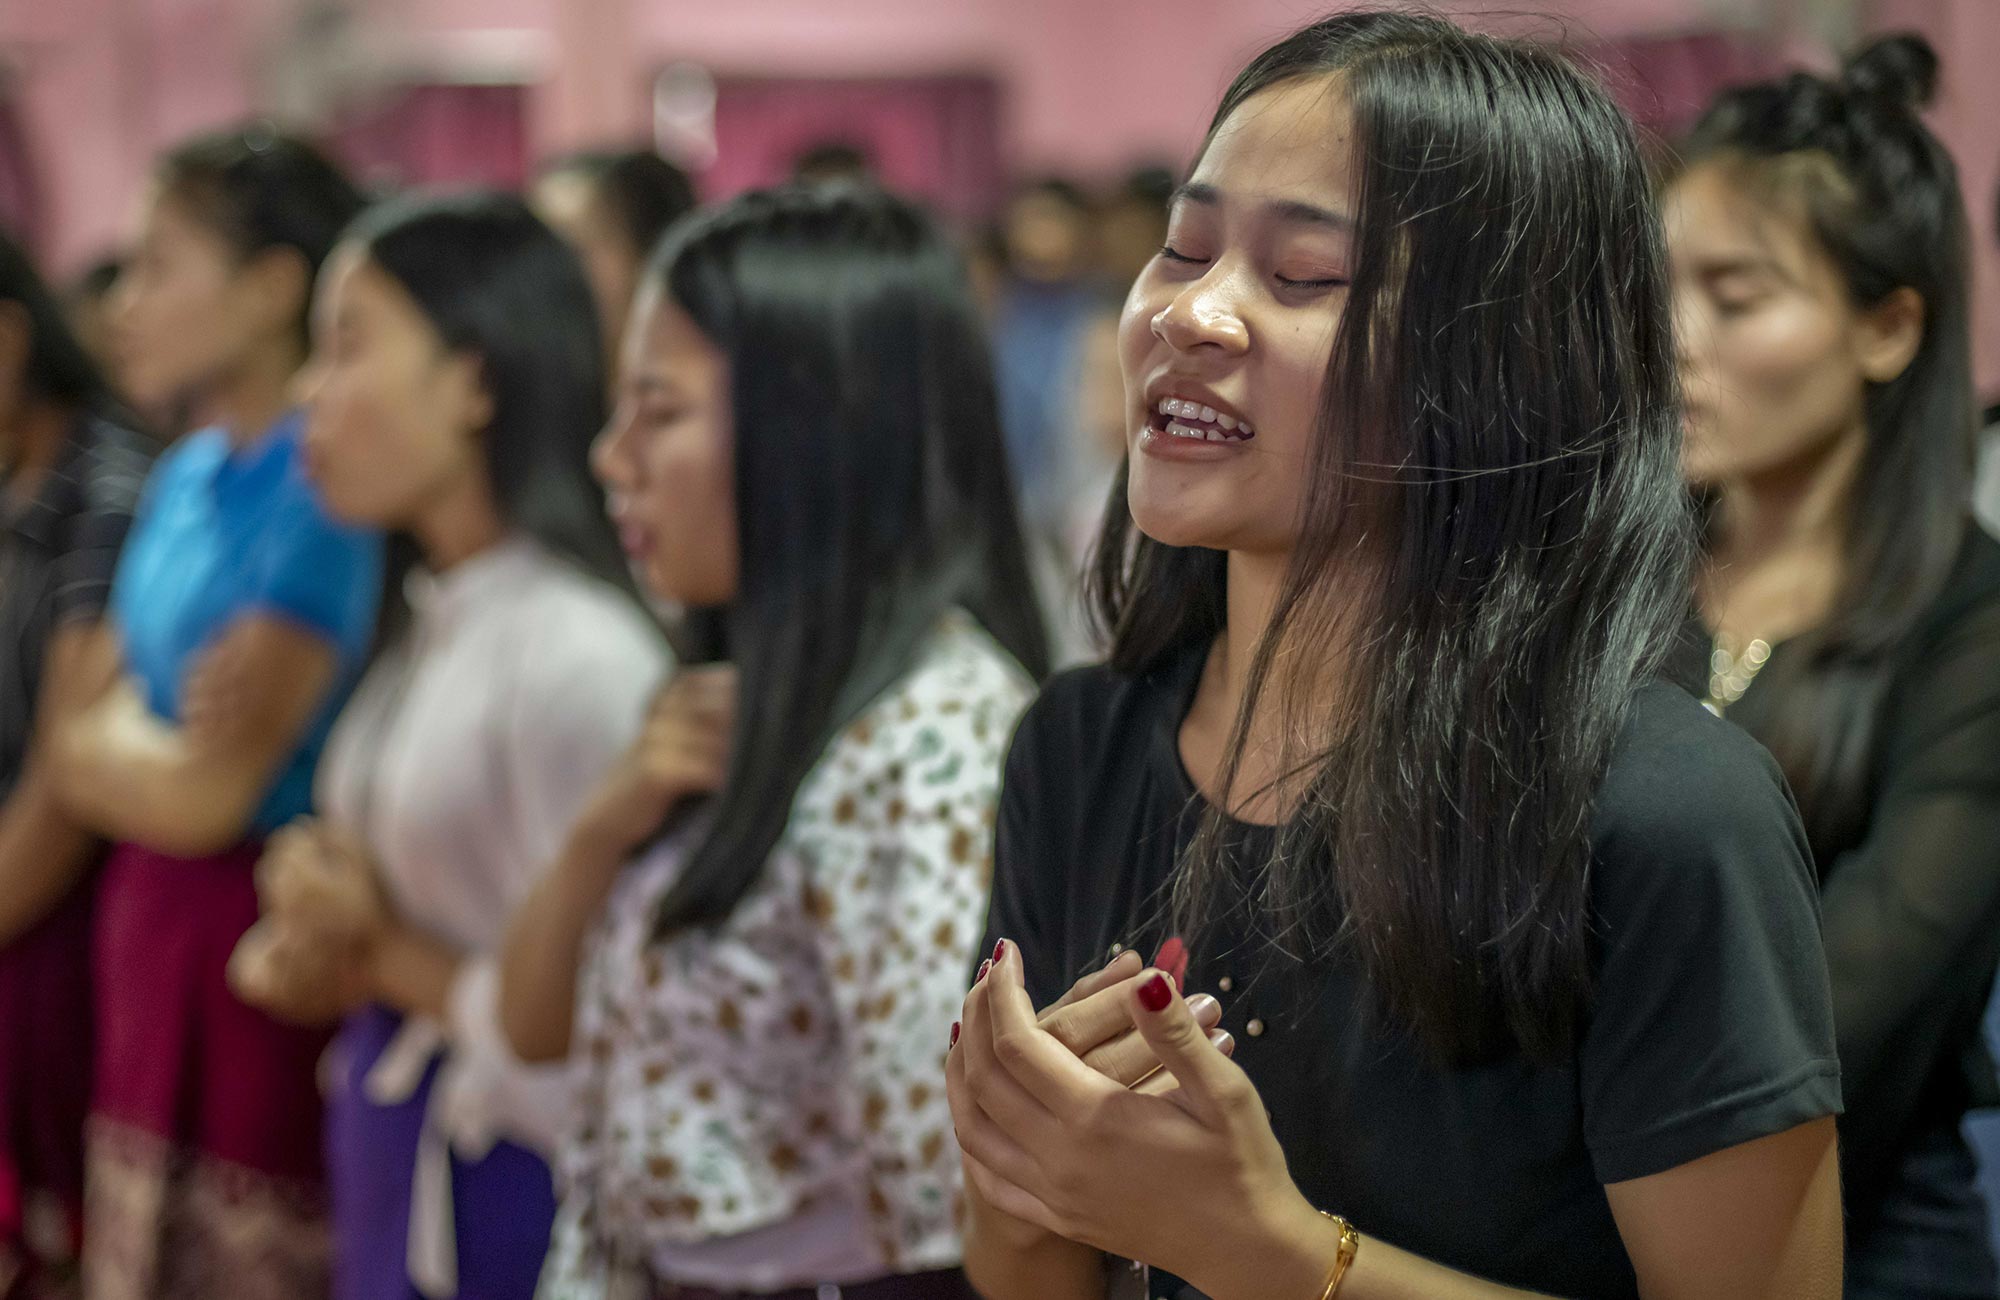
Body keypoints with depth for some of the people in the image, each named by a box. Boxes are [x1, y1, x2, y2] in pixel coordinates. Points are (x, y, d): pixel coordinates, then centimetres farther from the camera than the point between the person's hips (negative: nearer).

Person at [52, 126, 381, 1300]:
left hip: (262, 935, -8)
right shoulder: (187, 476, 9)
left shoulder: (324, 489, -17)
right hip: (153, 927, 8)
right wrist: (160, 751, -7)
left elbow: (210, 796, -16)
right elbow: (90, 745, 12)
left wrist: (111, 750, 2)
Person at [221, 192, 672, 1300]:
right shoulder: (435, 626, 7)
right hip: (395, 1171, 8)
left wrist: (387, 954, -9)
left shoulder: (576, 653, -21)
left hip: (503, 1195, -8)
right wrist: (320, 947, 0)